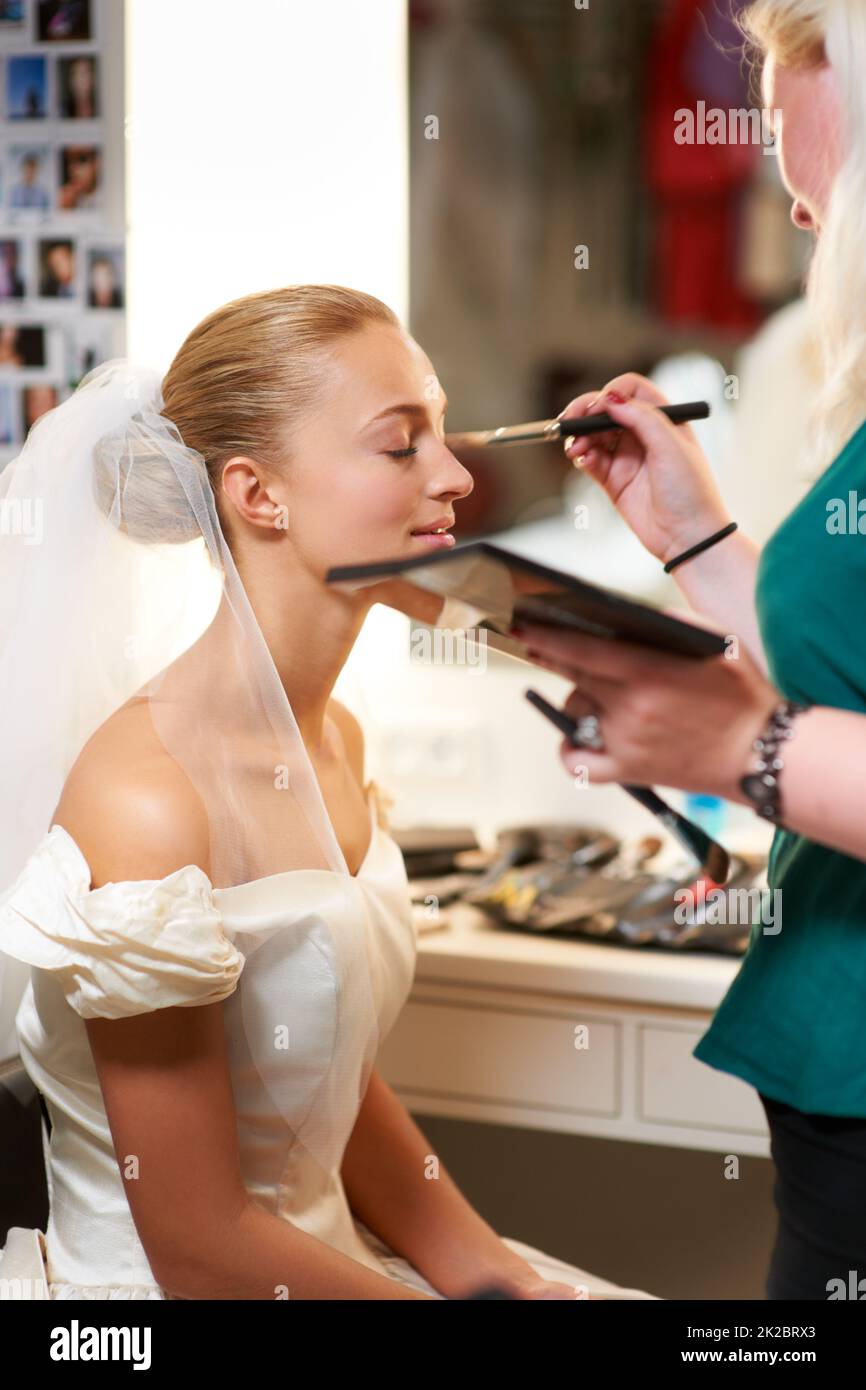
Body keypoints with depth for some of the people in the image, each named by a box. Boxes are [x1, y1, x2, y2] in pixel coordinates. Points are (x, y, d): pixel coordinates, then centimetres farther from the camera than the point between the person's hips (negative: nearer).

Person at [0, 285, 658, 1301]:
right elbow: (200, 1252, -20)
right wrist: (470, 1328, -12)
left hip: (331, 1248, 8)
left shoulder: (333, 739, 2)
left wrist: (492, 1273, 0)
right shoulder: (145, 797, -24)